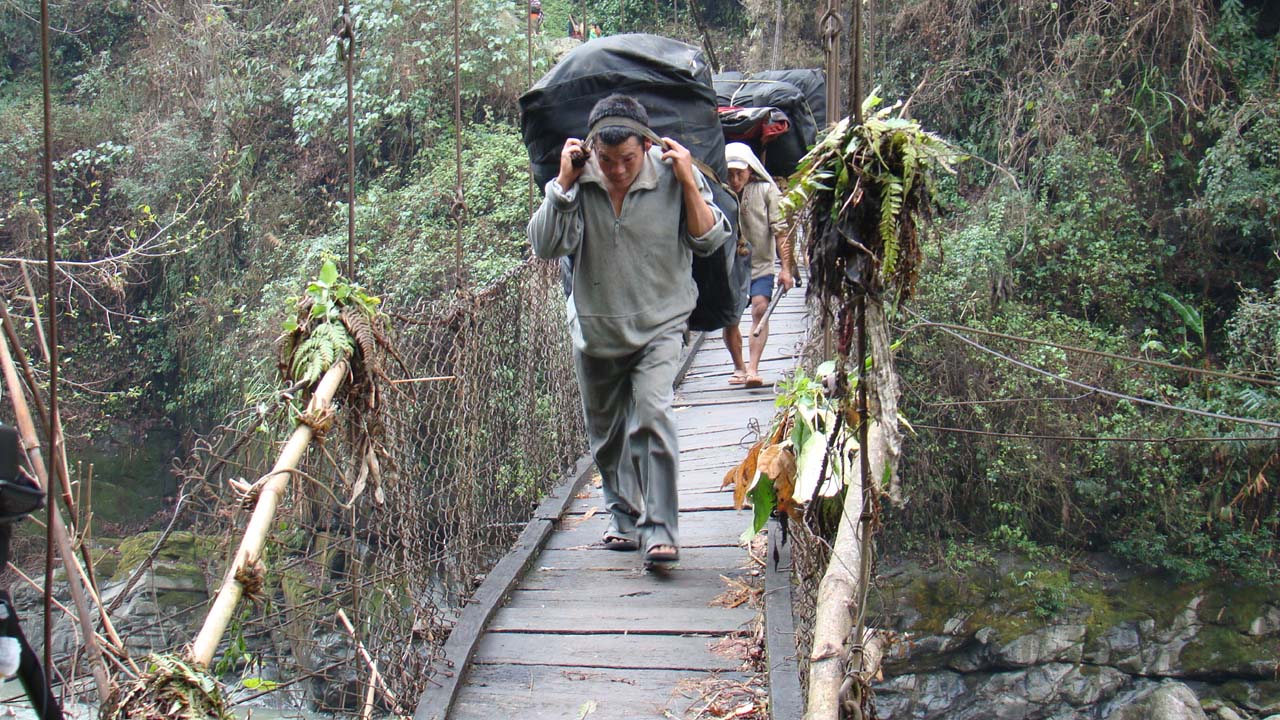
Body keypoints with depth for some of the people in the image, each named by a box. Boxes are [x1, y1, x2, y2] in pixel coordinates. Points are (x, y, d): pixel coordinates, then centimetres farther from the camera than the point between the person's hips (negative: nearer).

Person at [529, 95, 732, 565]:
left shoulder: (672, 176, -10)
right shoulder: (579, 182, -8)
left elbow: (711, 240, -9)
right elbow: (545, 246, -15)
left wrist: (689, 184, -19)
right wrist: (563, 183, -20)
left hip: (659, 324, -3)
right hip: (595, 327, 3)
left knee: (652, 414, -22)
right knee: (606, 432, 14)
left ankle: (660, 531, -15)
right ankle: (624, 518, 36)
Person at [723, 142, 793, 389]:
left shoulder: (766, 191, -6)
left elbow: (780, 230, -7)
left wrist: (785, 268, -12)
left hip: (761, 264, -2)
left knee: (760, 308, -19)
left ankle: (752, 369, -25)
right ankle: (739, 367, 22)